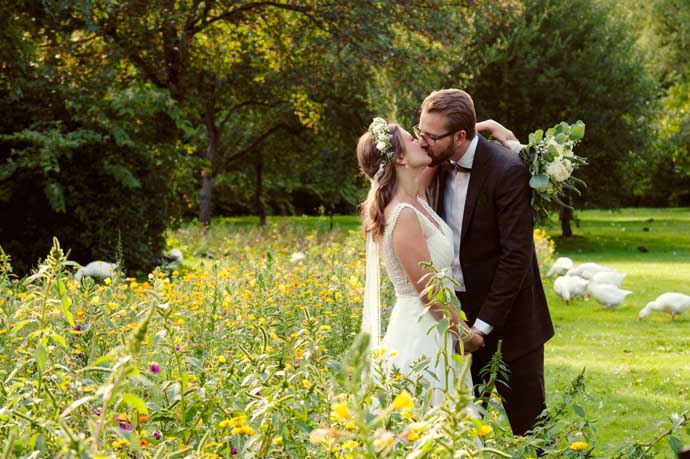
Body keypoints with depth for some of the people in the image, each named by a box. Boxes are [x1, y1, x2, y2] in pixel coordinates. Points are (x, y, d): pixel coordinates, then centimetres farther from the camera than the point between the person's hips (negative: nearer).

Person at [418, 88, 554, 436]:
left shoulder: (507, 171, -18)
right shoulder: (438, 167, 2)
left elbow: (517, 256, -19)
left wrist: (484, 325, -19)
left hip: (507, 318, -6)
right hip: (458, 311, 6)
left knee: (527, 421, 4)